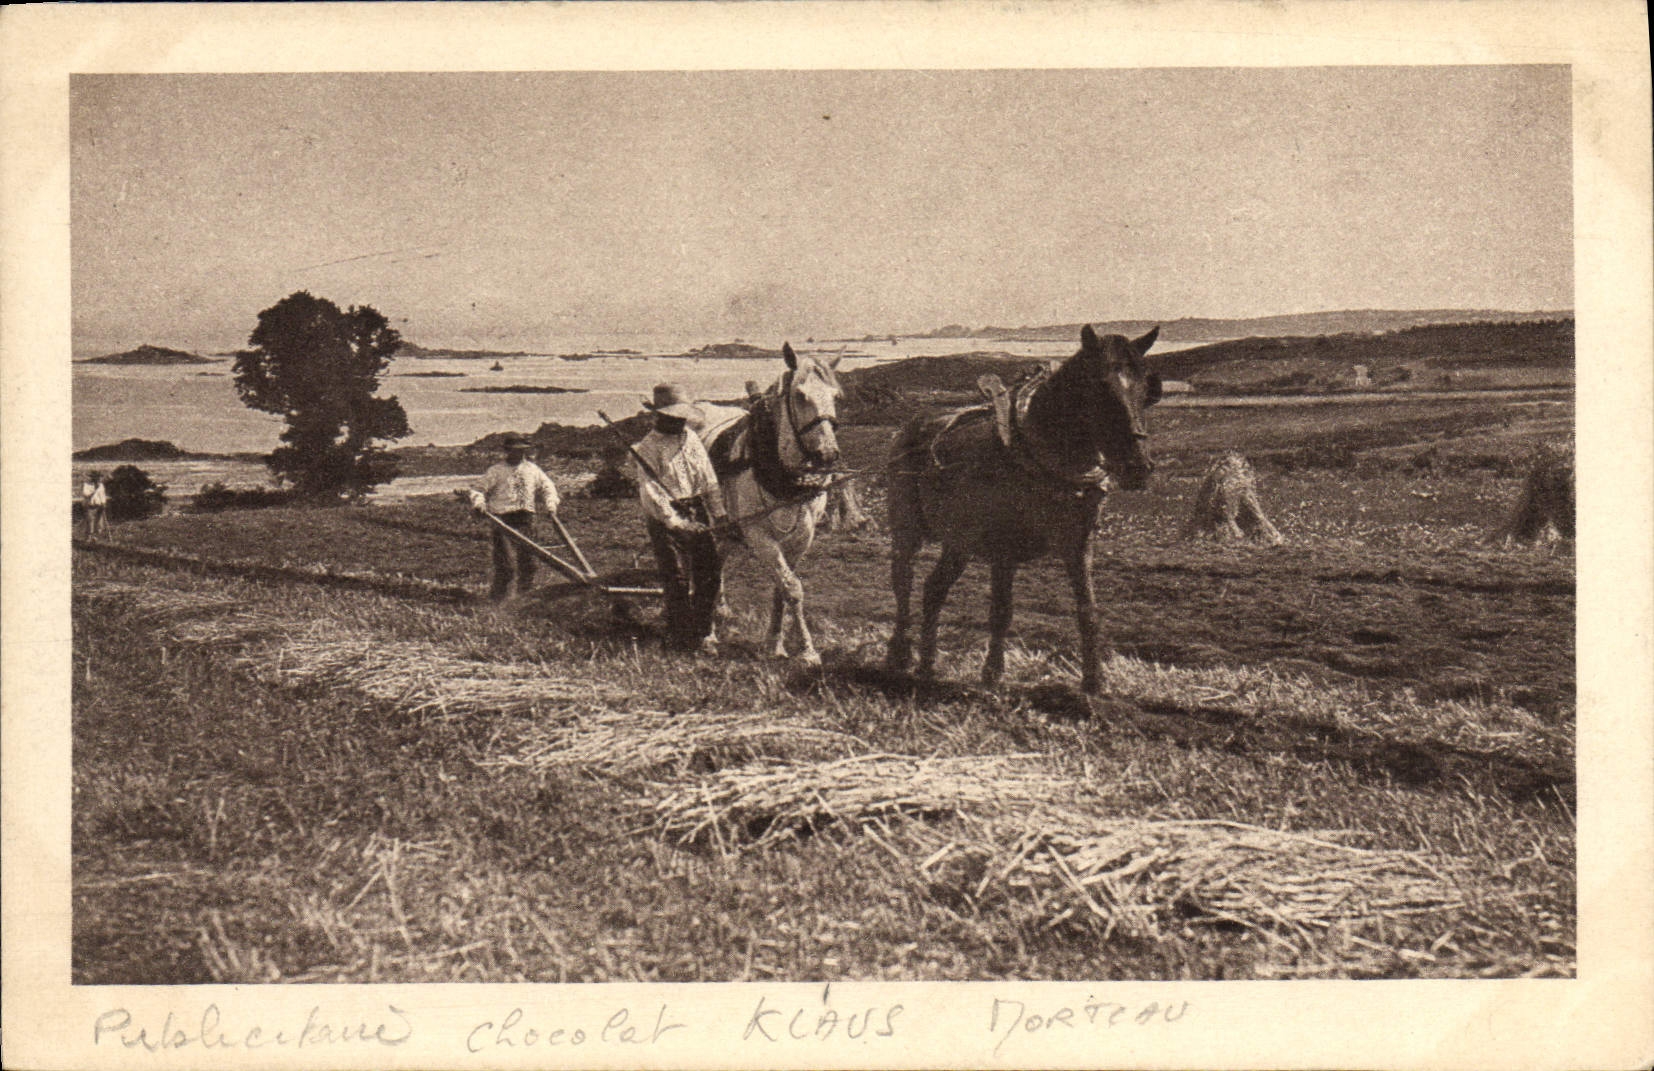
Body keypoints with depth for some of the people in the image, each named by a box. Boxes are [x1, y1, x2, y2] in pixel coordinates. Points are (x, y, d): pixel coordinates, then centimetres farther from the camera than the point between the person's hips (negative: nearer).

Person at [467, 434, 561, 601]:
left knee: (527, 555, 5)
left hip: (525, 518, 4)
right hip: (502, 518, -4)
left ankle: (526, 590, 18)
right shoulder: (496, 470, 3)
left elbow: (547, 487, 26)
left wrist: (551, 504, 12)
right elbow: (481, 488, 5)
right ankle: (499, 592, -1)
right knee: (503, 557, -9)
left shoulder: (532, 469, 14)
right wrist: (479, 503, -14)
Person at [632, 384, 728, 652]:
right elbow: (651, 492, -15)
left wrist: (718, 512, -1)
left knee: (711, 569, 5)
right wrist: (676, 522, -23)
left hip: (696, 514, 6)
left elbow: (708, 479, 10)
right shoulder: (646, 449, -9)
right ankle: (681, 638, 10)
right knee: (678, 579, -4)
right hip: (664, 519, -6)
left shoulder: (692, 439, 10)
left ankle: (702, 629, 21)